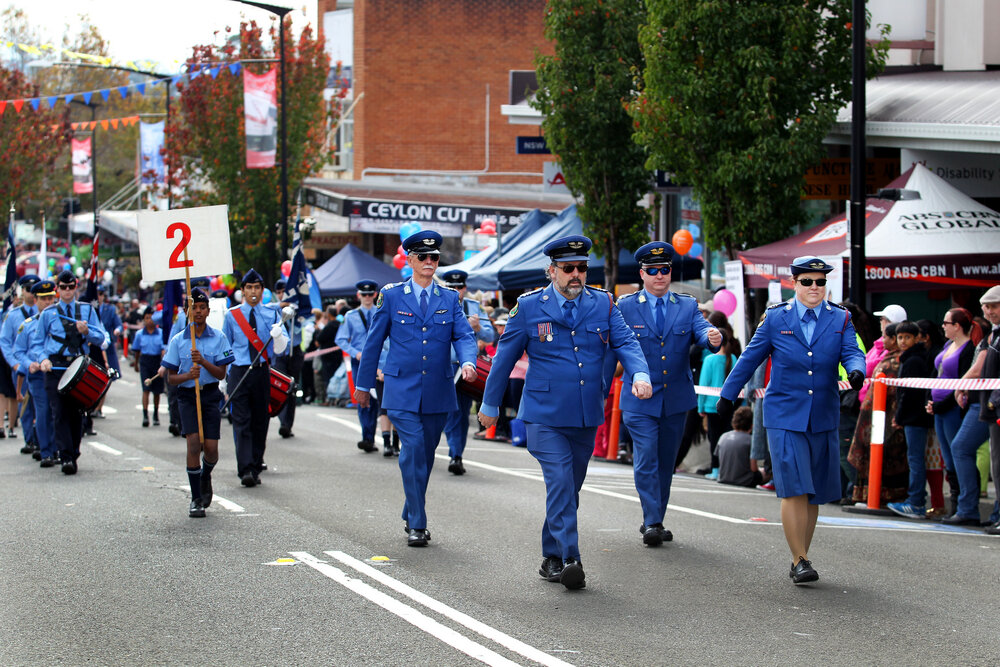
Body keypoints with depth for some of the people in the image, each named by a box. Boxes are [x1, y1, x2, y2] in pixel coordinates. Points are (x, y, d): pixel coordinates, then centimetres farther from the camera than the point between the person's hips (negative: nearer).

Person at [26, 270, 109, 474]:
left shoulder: (88, 310, 13)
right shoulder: (48, 314, 11)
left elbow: (101, 339, 8)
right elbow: (36, 344, 11)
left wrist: (87, 332, -12)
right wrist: (42, 359, -8)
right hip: (55, 367, -1)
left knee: (77, 413, 4)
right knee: (60, 412, -12)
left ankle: (73, 455, 17)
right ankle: (66, 458, -18)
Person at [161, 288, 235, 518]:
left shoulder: (218, 338, 2)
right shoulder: (178, 341, 2)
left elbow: (221, 373, -2)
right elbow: (171, 377, 4)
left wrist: (203, 362, -19)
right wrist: (188, 375, -16)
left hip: (210, 395, 1)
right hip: (187, 395, -1)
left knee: (211, 449, -6)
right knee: (194, 442, -17)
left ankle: (205, 476, 32)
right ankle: (196, 499, -7)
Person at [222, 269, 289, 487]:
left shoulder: (271, 315, 5)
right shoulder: (232, 315, 5)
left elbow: (280, 349, -2)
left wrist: (278, 336, -24)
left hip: (262, 373, 1)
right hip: (239, 373, -1)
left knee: (260, 422, 6)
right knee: (241, 422, -9)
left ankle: (255, 469, 15)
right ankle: (245, 470, -15)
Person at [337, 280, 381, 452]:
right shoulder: (351, 316, 6)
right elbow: (341, 339, 6)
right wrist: (355, 353, -8)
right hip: (359, 361, 0)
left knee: (374, 400, 2)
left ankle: (370, 440, 10)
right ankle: (367, 438, -12)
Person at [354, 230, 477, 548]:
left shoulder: (450, 298, 8)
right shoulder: (391, 295, 1)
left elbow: (464, 335, -2)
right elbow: (374, 341, 6)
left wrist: (468, 361, -24)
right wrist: (363, 385, 9)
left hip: (438, 392, 3)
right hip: (402, 390, -3)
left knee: (426, 454, 11)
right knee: (413, 449, -13)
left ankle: (411, 514, 29)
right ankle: (417, 524, -9)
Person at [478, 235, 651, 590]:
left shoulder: (603, 304, 5)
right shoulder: (530, 306, -3)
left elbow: (626, 342, -3)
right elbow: (505, 356, 4)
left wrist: (640, 374, -24)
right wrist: (490, 404, 9)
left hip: (587, 415, 4)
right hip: (544, 415, -4)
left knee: (570, 488, 11)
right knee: (559, 482, -17)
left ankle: (552, 559, 23)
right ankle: (569, 559, -20)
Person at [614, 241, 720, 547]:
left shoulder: (688, 306, 5)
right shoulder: (625, 306, 0)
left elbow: (702, 331, -12)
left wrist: (712, 338, -35)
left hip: (676, 398, 3)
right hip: (640, 399, -3)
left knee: (666, 462, 11)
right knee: (646, 460, -12)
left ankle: (656, 520, 23)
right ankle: (651, 523, -11)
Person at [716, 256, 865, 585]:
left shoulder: (840, 319, 6)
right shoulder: (776, 318, 2)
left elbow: (852, 352, -8)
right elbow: (749, 358, 10)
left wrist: (856, 371, -31)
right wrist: (727, 395, 14)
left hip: (823, 419, 3)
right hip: (784, 418, -3)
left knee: (814, 494, 7)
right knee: (794, 490, -13)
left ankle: (801, 557, 20)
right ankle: (800, 561, -9)